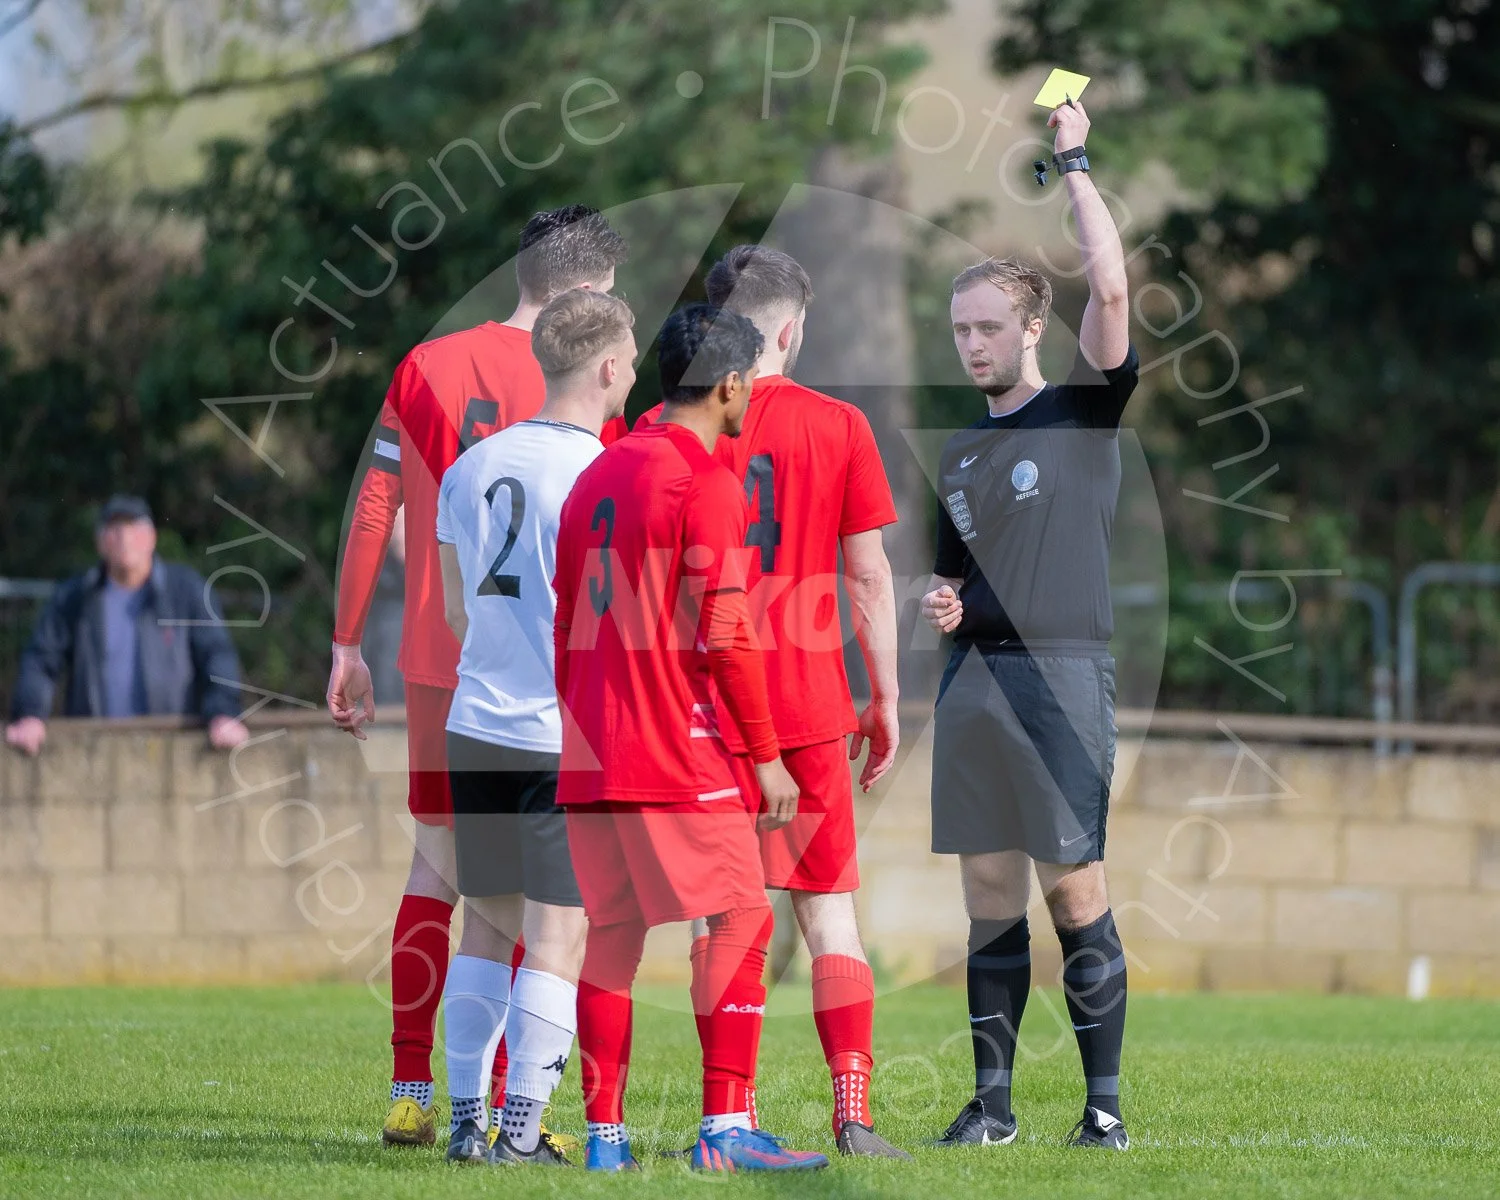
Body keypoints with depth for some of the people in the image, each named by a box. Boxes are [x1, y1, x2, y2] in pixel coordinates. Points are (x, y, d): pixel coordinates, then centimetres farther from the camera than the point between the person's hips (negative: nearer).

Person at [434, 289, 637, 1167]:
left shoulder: (474, 465, 7)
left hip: (477, 728, 6)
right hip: (568, 740, -6)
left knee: (489, 924, 14)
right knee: (560, 934, 0)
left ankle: (467, 1123, 13)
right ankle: (522, 1133, -3)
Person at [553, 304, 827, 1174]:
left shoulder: (598, 476, 14)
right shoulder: (707, 483, -11)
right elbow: (724, 634, -16)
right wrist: (768, 755, -10)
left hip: (591, 757, 8)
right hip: (681, 759, -8)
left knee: (611, 933, 10)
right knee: (740, 921, -3)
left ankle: (605, 1133, 8)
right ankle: (726, 1128, -9)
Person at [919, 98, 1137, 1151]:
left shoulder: (1084, 413, 1)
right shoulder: (961, 452, 18)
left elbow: (1111, 288, -13)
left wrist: (1075, 164, -6)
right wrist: (943, 605, 4)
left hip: (1062, 670, -6)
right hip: (973, 674, 6)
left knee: (1075, 888, -6)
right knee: (990, 896, 5)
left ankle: (1105, 1101, -1)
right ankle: (993, 1101, 8)